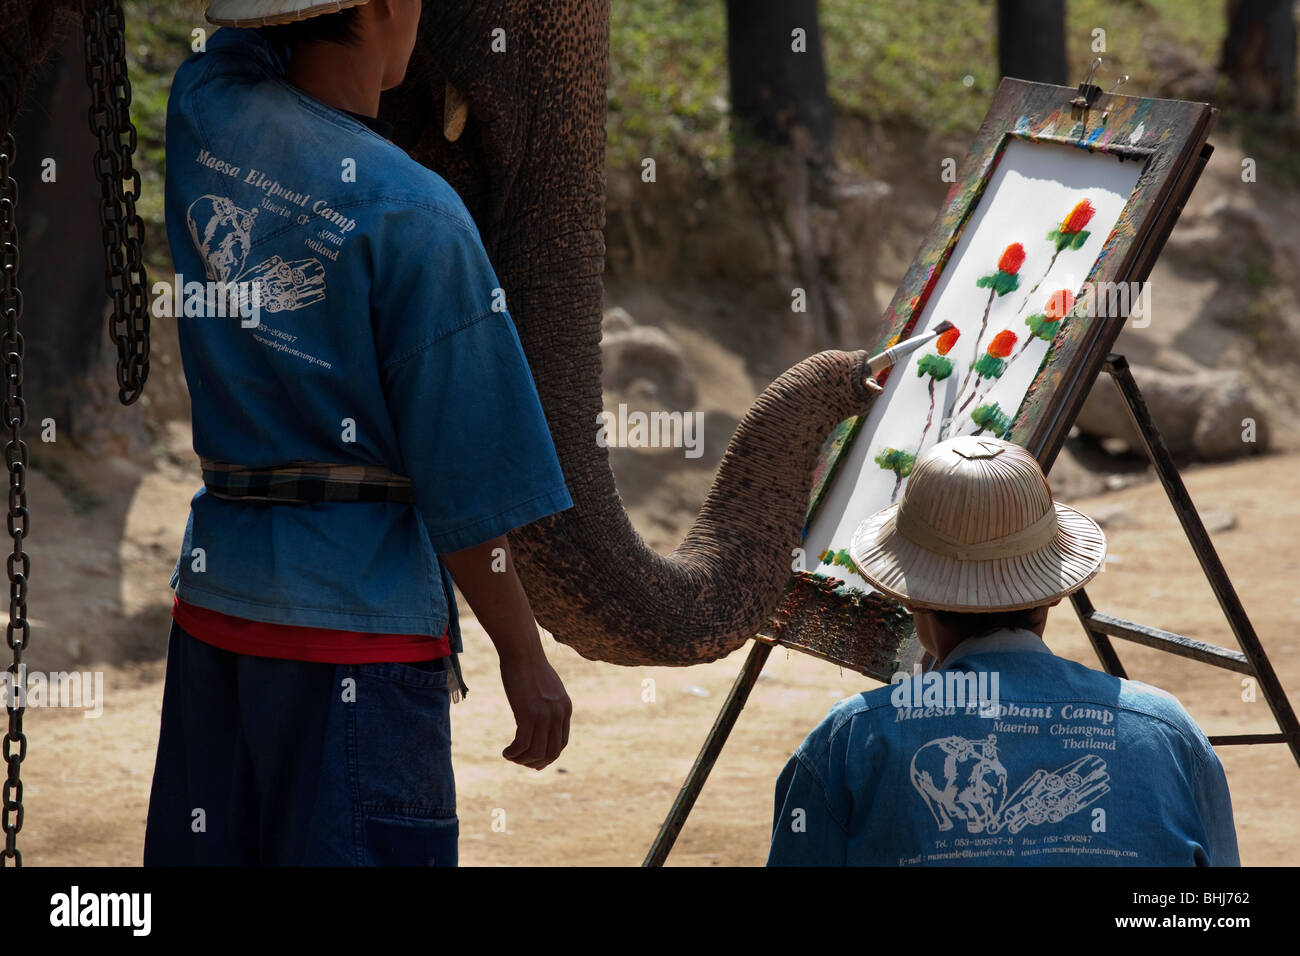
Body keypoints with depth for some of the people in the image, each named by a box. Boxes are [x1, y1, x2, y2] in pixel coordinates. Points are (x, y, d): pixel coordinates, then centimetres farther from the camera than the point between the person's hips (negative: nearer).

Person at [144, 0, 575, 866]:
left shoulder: (205, 113, 0)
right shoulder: (413, 216, -14)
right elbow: (463, 480, -12)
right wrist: (525, 658, -3)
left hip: (211, 599, 6)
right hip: (359, 622, -6)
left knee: (206, 853, 11)